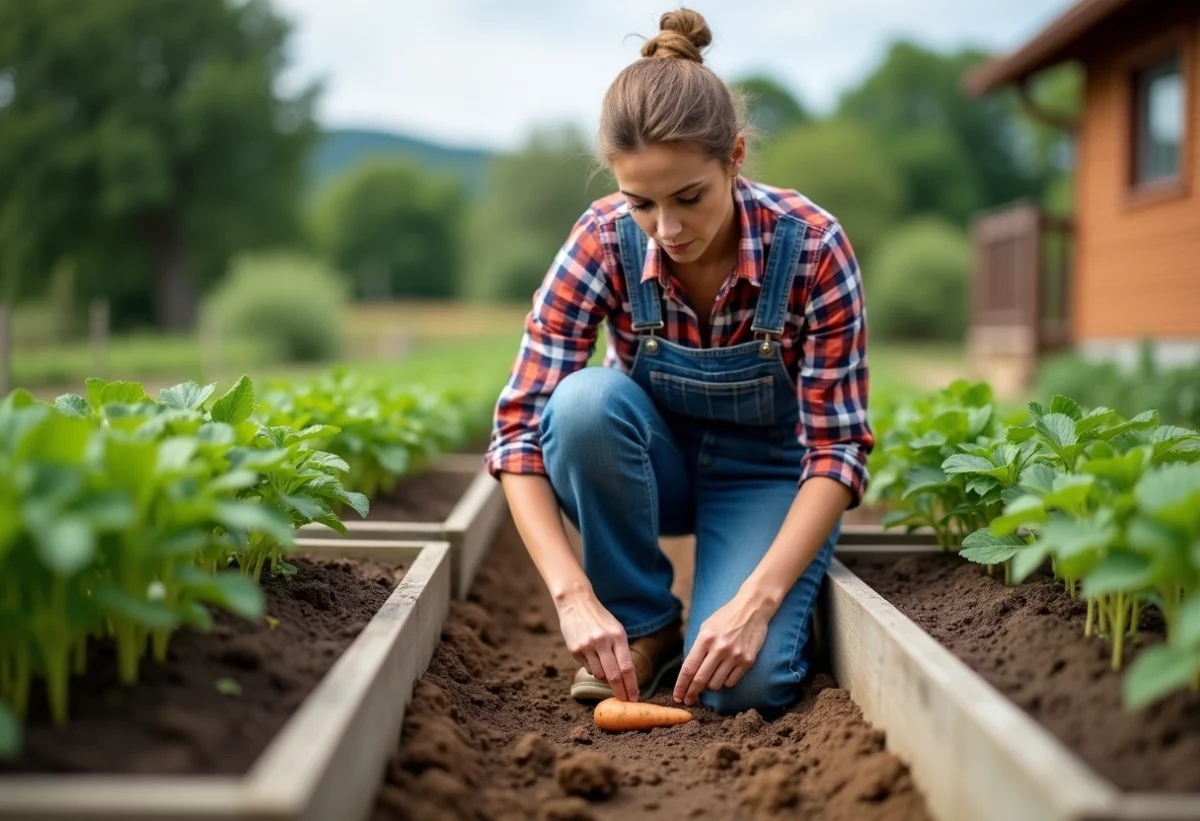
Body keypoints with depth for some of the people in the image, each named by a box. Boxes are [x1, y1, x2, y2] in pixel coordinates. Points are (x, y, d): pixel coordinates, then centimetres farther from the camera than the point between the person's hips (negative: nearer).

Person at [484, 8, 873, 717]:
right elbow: (521, 426, -24)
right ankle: (643, 625, -11)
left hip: (765, 473, -2)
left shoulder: (811, 246, -26)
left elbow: (836, 448, -22)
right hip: (655, 462, 3)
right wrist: (575, 598, -37)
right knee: (586, 400, -33)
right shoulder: (604, 241, -23)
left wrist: (755, 603, -35)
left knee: (744, 683, -28)